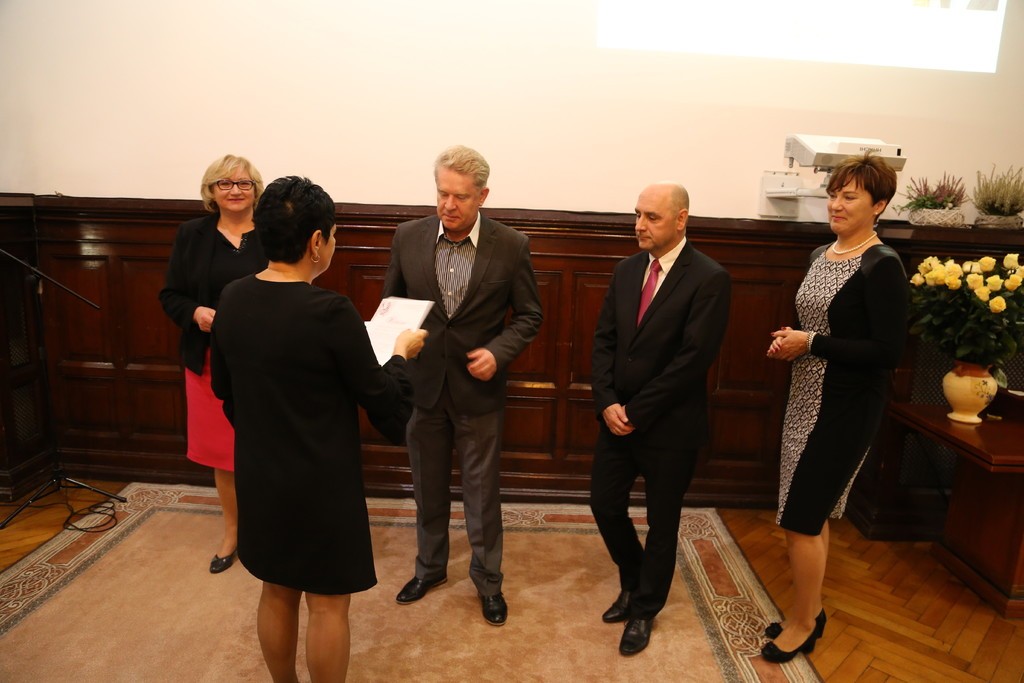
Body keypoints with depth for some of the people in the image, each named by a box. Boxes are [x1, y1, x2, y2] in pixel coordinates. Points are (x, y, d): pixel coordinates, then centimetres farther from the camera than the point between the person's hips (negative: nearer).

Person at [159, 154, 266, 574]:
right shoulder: (192, 234, 4)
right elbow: (170, 296, 7)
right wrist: (195, 312, -13)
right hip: (210, 360, 3)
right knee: (222, 450, 14)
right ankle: (232, 530, 35)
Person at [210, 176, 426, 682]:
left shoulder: (231, 300, -4)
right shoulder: (330, 312, -25)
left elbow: (224, 388, 10)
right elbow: (381, 400, -15)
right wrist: (401, 354, 3)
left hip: (258, 476, 7)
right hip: (321, 483, -7)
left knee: (276, 594, 23)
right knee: (327, 605, 13)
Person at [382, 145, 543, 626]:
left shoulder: (511, 246, -10)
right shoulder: (408, 237, -4)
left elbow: (529, 315, -2)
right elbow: (391, 301, 6)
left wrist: (498, 352, -18)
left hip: (478, 387, -2)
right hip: (422, 383, 3)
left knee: (482, 492, 11)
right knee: (428, 487, 19)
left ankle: (487, 580, 34)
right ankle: (430, 567, 43)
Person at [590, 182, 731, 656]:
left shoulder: (709, 279, -14)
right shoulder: (627, 270, 5)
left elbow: (693, 359, -20)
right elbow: (604, 340, 4)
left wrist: (636, 411, -17)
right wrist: (607, 403, -10)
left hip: (669, 425, -5)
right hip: (618, 417, 6)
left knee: (661, 523, 12)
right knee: (605, 505, 13)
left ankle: (644, 609, 36)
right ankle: (633, 583, 42)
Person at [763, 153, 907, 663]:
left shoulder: (882, 266, -15)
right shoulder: (820, 256, 9)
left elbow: (888, 352, -19)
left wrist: (810, 344, -19)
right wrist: (788, 341, -1)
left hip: (847, 408, -8)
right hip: (808, 398, 8)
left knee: (801, 520, 0)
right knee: (812, 515, 18)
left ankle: (803, 624, 22)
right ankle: (809, 611, 35)